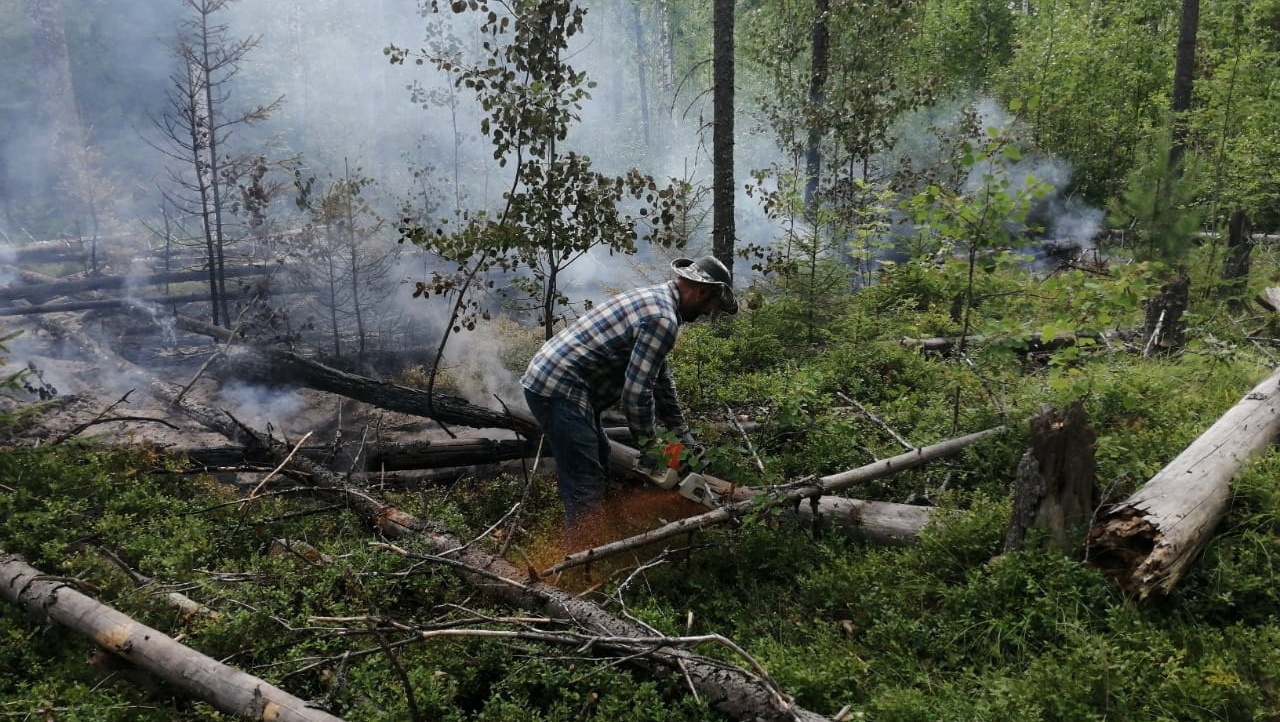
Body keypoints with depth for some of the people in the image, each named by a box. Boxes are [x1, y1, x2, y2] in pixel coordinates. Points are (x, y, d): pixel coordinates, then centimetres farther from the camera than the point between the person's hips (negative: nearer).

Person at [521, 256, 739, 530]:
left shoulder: (655, 299, 16)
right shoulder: (662, 319, -16)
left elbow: (660, 377, 23)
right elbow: (636, 391, -18)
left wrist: (683, 434, 25)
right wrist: (649, 443, -1)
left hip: (551, 377, 11)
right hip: (559, 389, -11)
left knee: (600, 466, 19)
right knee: (587, 489, -7)